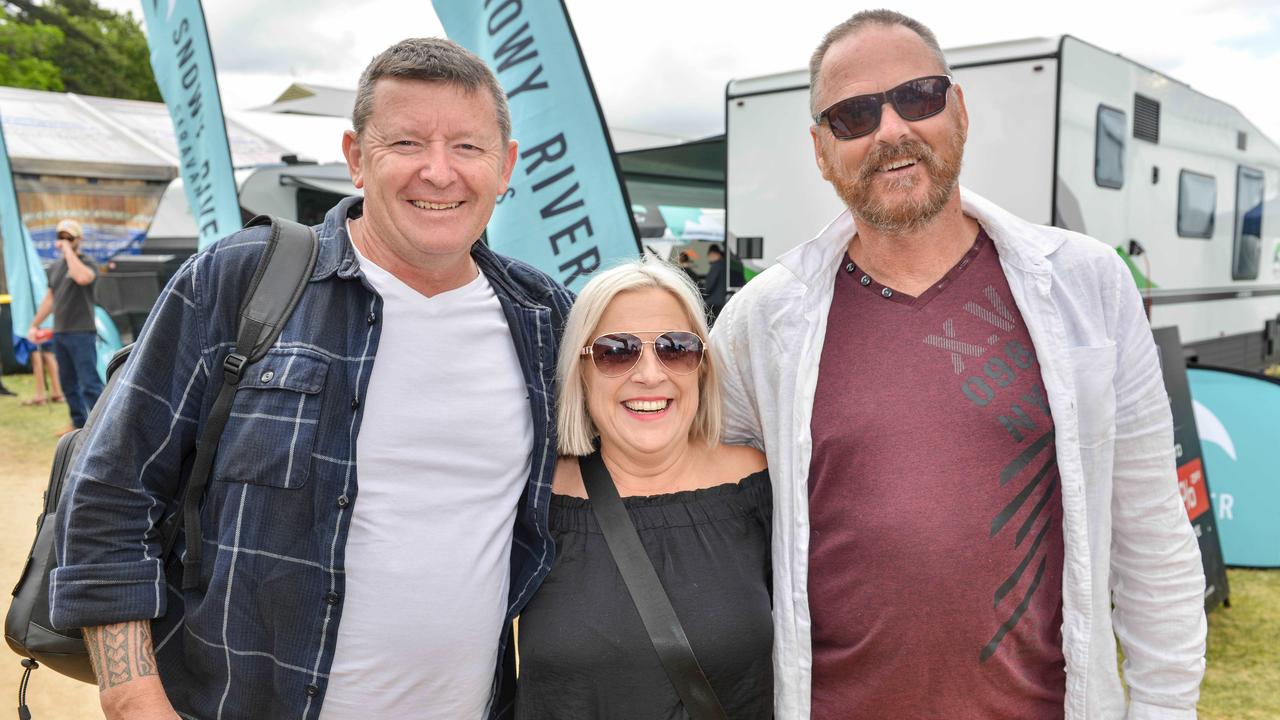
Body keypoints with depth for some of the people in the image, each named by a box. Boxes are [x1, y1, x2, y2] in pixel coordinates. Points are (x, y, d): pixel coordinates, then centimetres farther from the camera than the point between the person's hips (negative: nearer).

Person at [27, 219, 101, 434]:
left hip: (82, 333, -7)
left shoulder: (87, 263, -5)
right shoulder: (55, 267, 16)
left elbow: (82, 277, -30)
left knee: (89, 382, -11)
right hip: (59, 333, 7)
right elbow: (49, 298, 23)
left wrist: (68, 250, -20)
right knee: (68, 383, 11)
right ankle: (79, 422, 19)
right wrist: (35, 325, 21)